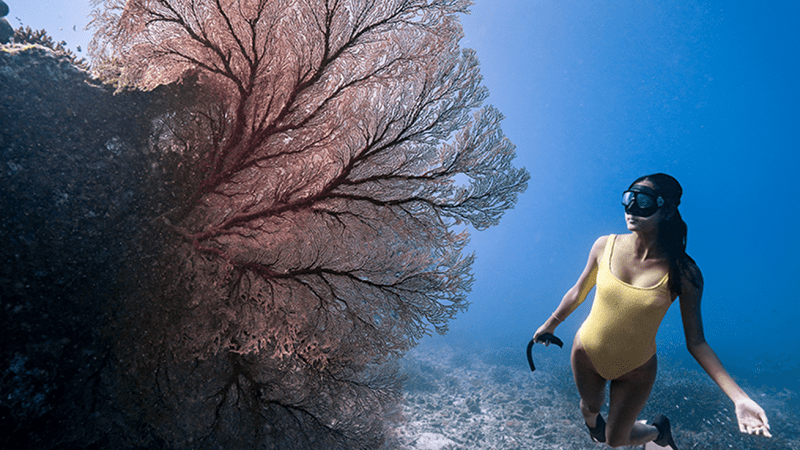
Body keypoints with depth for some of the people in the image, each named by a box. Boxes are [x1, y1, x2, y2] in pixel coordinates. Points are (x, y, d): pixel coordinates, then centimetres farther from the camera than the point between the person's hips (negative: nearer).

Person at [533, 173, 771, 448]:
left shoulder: (683, 274, -22)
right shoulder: (605, 246, -17)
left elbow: (696, 343, -14)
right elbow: (579, 292, 0)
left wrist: (739, 398, -23)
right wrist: (550, 324, 13)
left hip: (635, 370, -2)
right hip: (586, 353, 2)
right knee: (590, 405, 29)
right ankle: (591, 420, 67)